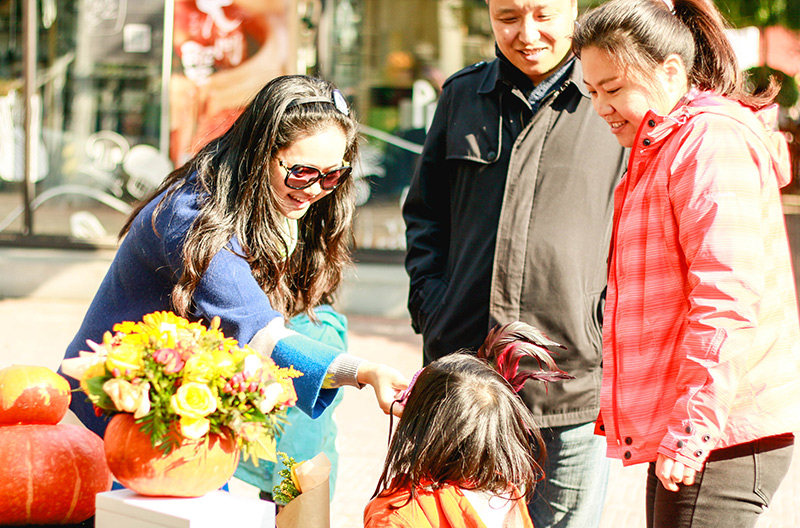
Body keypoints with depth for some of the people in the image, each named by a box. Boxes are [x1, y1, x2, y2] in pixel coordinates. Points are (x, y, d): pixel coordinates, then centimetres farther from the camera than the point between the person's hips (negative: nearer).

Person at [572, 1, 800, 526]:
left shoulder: (712, 139, -12)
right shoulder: (658, 152, 21)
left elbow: (727, 298, -22)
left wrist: (691, 431, -25)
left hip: (719, 438, -10)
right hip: (679, 440, 10)